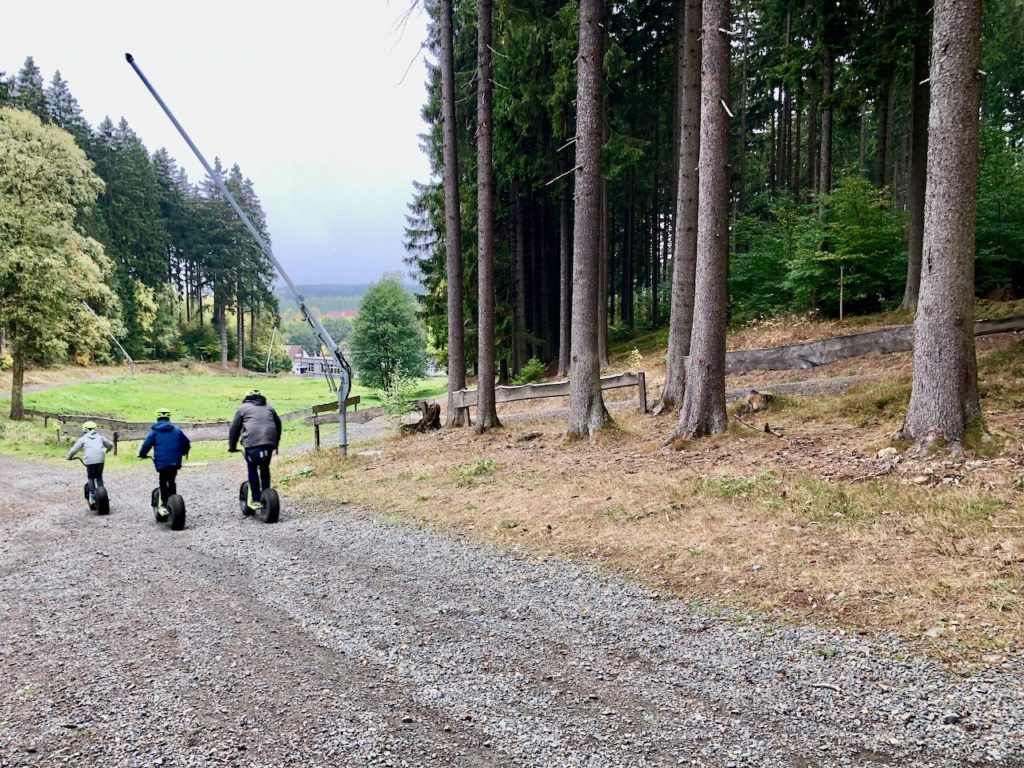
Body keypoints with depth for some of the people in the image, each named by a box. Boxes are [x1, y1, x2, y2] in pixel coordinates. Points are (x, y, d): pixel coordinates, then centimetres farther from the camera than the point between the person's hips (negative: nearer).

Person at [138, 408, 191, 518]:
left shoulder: (154, 431, 3)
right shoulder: (176, 431, 10)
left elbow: (146, 445, -3)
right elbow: (187, 443, 14)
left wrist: (142, 454, 16)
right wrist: (183, 452, 33)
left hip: (161, 463, -2)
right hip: (175, 462, 2)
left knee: (163, 482, 8)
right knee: (172, 481, 18)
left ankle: (164, 504, -4)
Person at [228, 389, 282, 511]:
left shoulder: (243, 407, 17)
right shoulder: (269, 408, 27)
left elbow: (234, 428, 14)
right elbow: (278, 425, 30)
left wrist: (232, 446, 22)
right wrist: (275, 444, 39)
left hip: (252, 442, -3)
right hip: (269, 441, 3)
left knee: (252, 468, 12)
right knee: (265, 468, 20)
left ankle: (256, 499, 6)